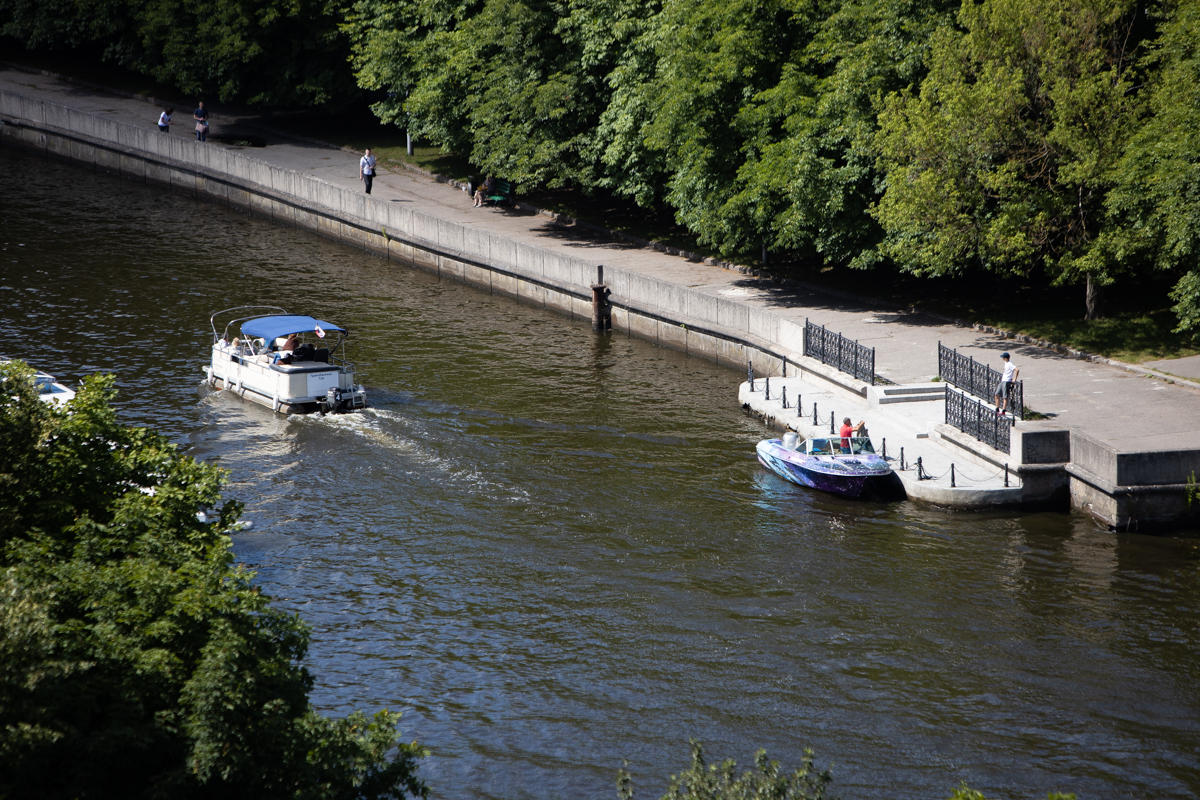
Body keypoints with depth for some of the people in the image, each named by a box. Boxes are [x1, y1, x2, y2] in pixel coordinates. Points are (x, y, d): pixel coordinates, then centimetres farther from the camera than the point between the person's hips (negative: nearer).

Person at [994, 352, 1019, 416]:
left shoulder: (1010, 364, -18)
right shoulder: (1006, 363, 11)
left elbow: (1017, 370, -29)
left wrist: (1014, 379, -22)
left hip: (1007, 381, -10)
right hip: (1002, 381, 10)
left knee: (1005, 397, -8)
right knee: (997, 394, 11)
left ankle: (1003, 411, -7)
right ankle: (997, 410, 17)